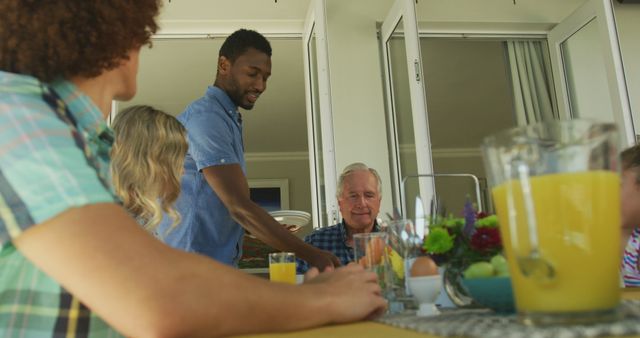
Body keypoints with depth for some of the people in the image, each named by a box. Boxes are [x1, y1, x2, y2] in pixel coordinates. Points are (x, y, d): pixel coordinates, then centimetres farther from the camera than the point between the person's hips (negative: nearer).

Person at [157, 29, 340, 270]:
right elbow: (240, 207, -23)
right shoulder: (205, 117, -15)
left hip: (219, 263, 9)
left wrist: (275, 231, 9)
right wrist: (311, 255, -23)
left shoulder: (226, 119, 16)